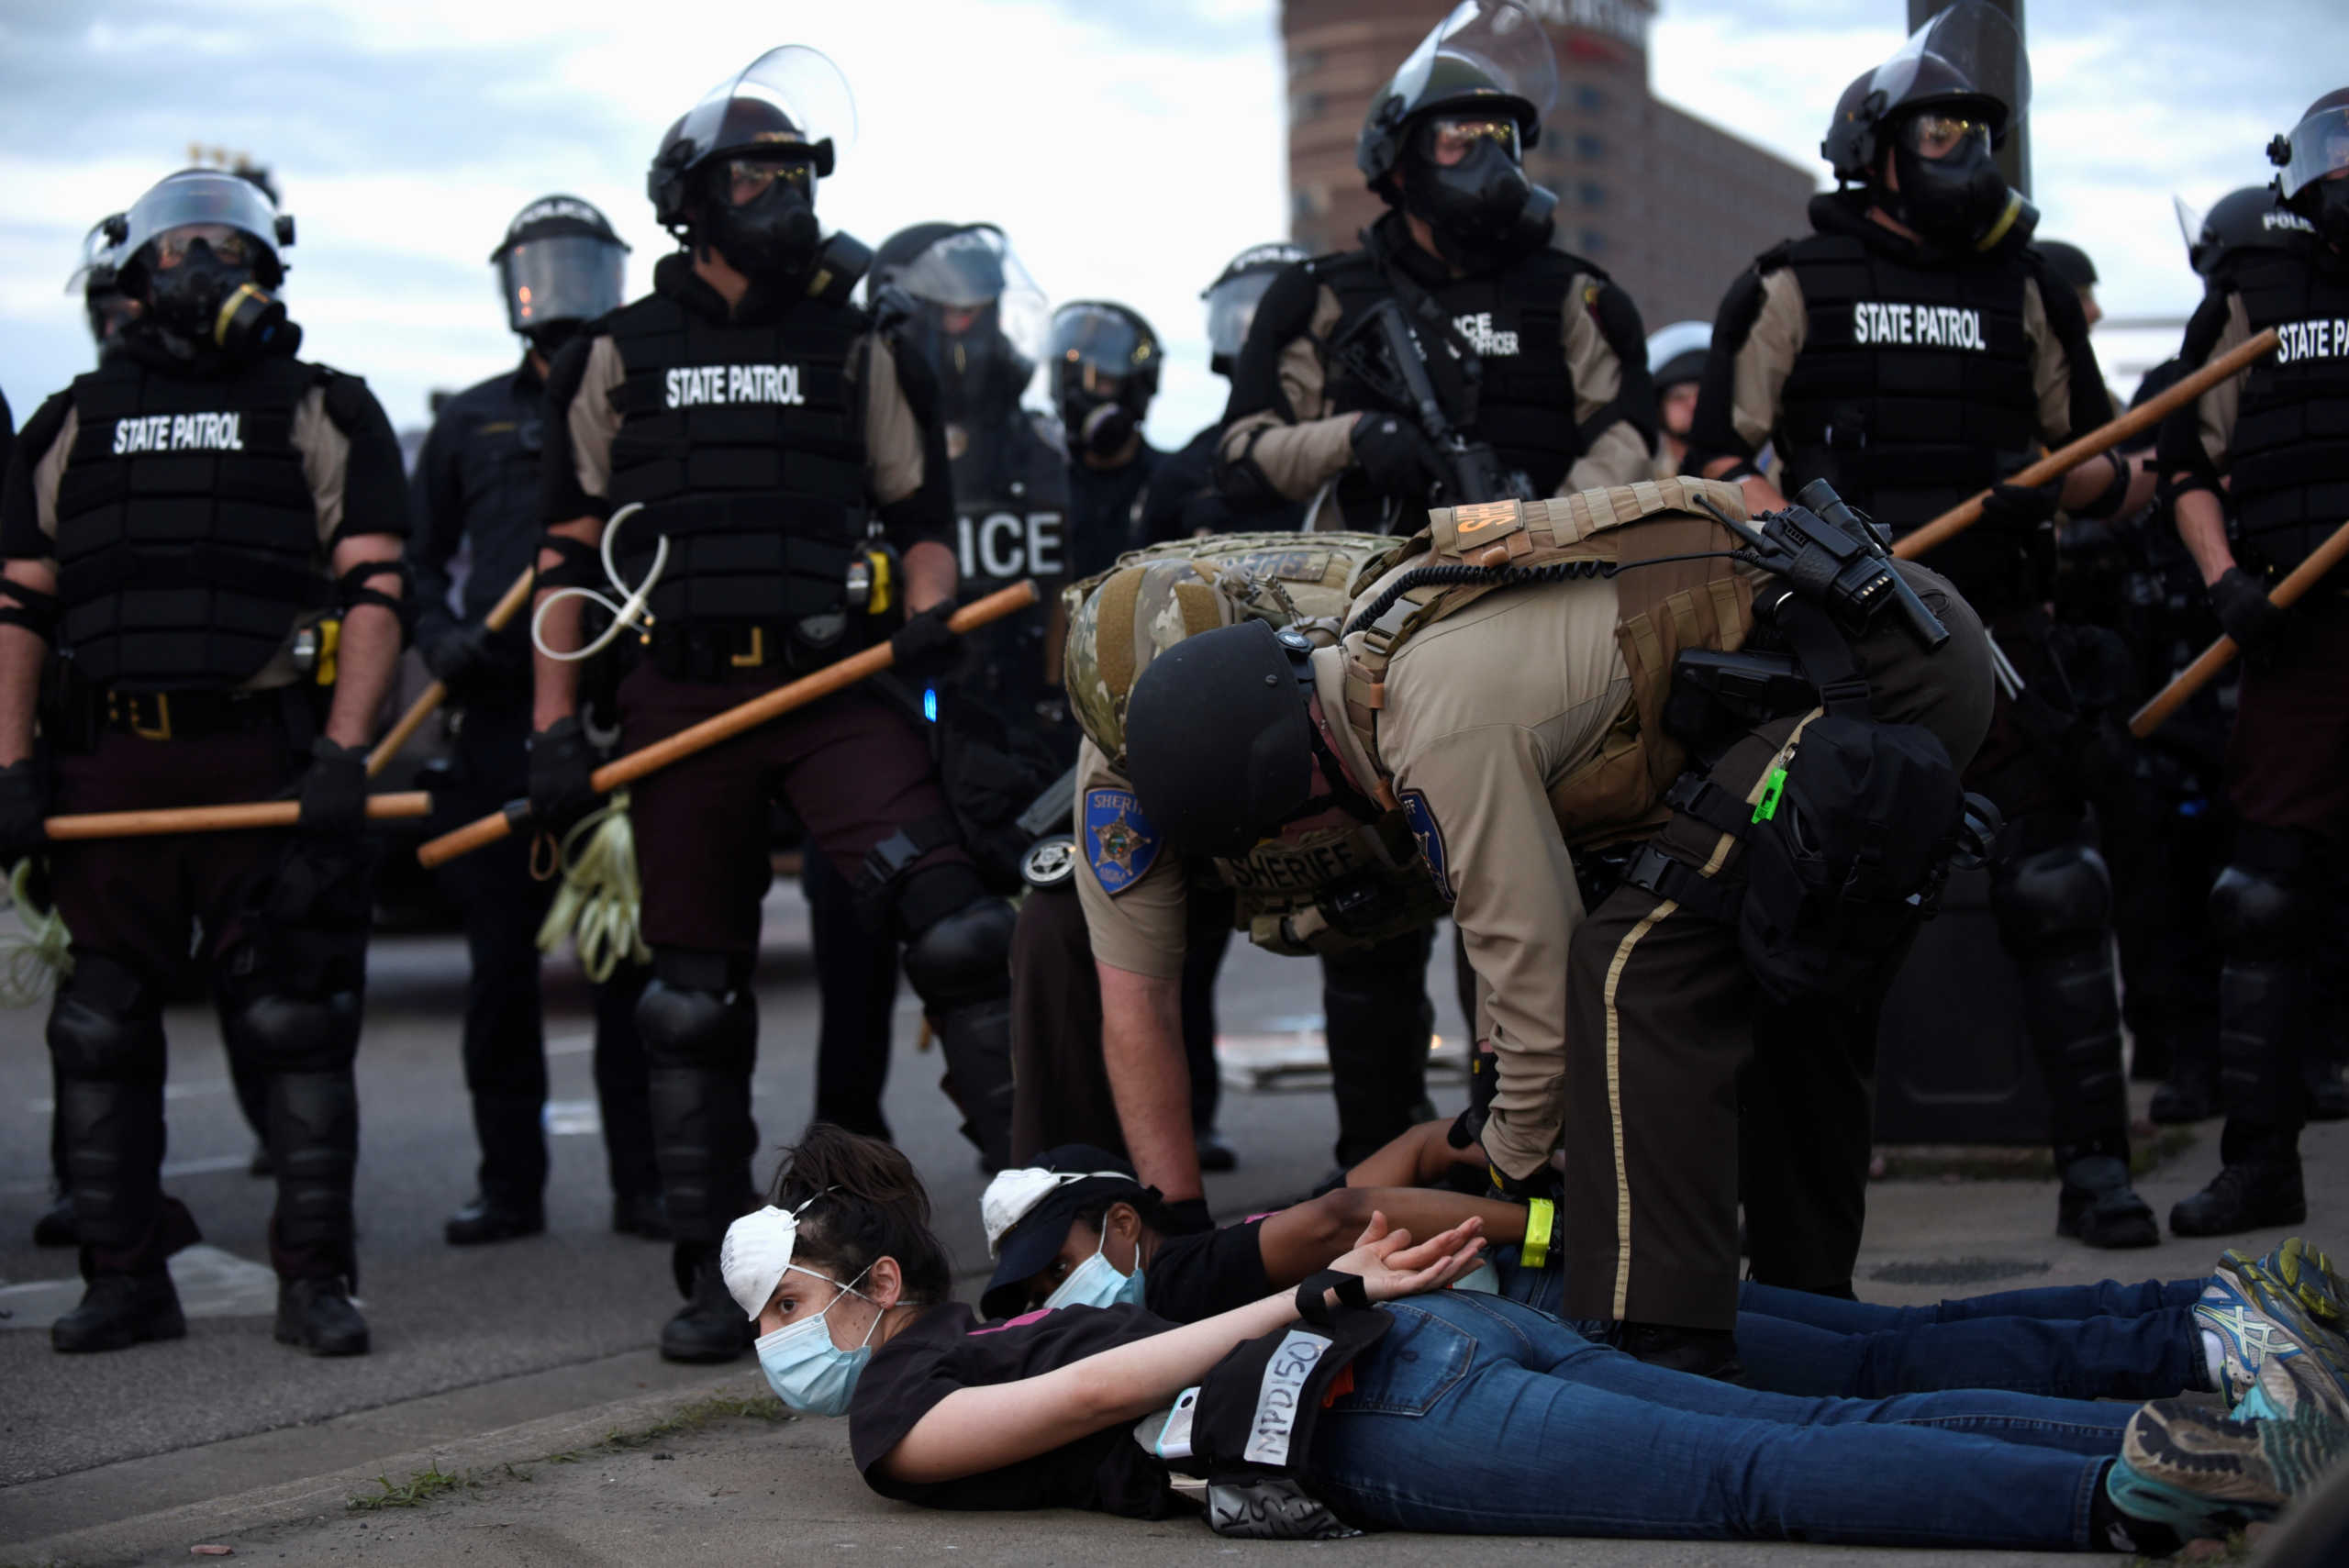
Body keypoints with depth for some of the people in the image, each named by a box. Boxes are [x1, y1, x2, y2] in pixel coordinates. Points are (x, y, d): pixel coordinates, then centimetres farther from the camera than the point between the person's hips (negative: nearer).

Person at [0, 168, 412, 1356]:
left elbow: (373, 590, 0)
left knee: (297, 1025, -3)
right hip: (108, 766, 3)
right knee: (102, 1031, 4)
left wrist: (343, 754, -12)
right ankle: (126, 1280, 14)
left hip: (269, 760, -3)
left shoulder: (322, 411, 10)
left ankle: (313, 1279, 4)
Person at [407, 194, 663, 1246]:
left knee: (633, 961, -2)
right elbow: (416, 558, 19)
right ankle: (510, 1185, 13)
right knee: (500, 967, 4)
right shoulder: (472, 422, 16)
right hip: (502, 715, 2)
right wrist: (441, 636, 0)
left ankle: (645, 1184, 5)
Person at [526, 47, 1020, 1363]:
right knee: (696, 995, 5)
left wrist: (928, 611, -6)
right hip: (681, 696, 1)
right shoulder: (617, 357, 10)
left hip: (835, 681, 0)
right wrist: (557, 723, 3)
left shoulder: (859, 346, 12)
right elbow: (570, 550, 11)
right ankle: (717, 1278, 14)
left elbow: (922, 511, 15)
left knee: (947, 915, -20)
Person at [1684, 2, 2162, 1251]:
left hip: (1992, 632, 2)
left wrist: (2064, 484, -8)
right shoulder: (1791, 288, 8)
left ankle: (2095, 1166, -4)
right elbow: (1720, 463, 3)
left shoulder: (2025, 290, 15)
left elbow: (2116, 473, 15)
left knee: (2054, 889, -8)